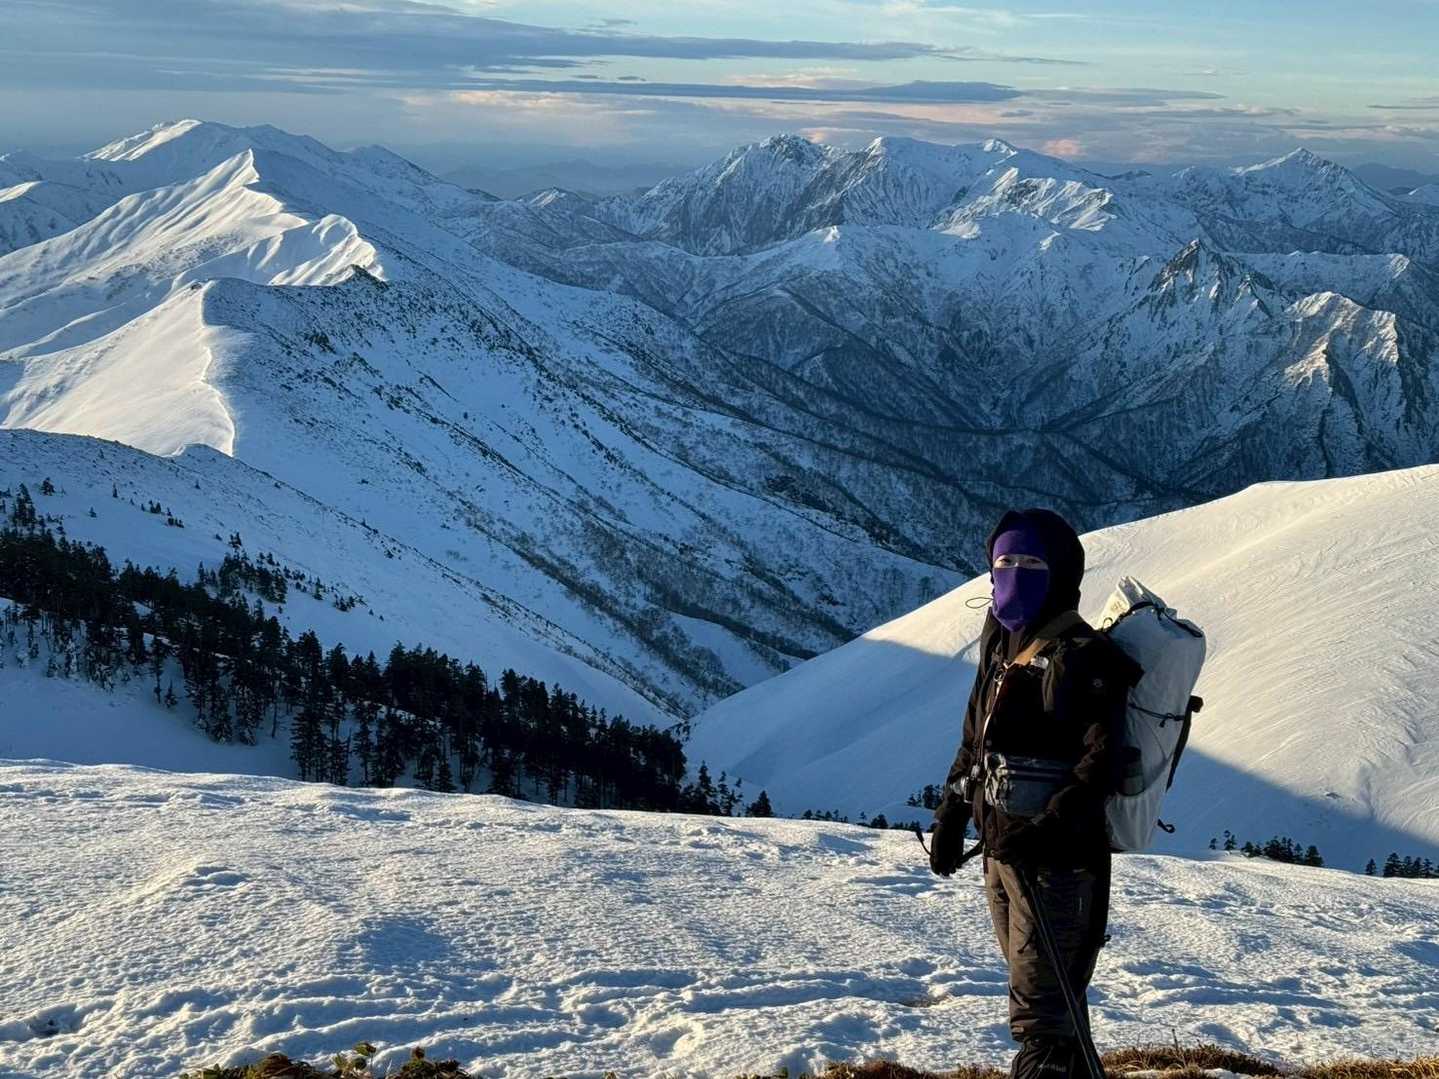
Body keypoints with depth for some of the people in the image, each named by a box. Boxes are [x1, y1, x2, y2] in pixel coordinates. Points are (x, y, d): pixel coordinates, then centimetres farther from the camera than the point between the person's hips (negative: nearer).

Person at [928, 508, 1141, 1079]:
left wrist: (1054, 826, -29)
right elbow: (973, 743, 21)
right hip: (1000, 849, 9)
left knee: (1039, 1012, -9)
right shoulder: (1002, 647, 14)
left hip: (1056, 857, -9)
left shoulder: (1085, 657, -11)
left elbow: (1102, 759, -20)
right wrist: (951, 817, 16)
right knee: (1054, 995, 20)